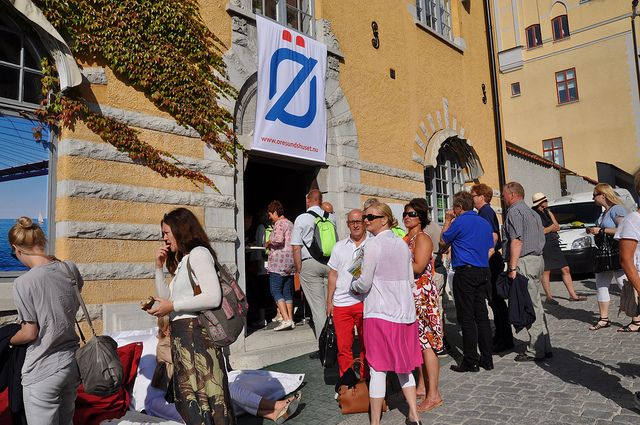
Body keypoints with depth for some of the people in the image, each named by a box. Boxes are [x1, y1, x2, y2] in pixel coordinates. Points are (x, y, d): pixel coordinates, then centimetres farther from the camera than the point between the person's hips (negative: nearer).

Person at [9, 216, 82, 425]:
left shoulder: (23, 283, -19)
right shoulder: (70, 269, -4)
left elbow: (30, 333, -12)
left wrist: (9, 341, 7)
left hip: (42, 373, -5)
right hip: (72, 364, 6)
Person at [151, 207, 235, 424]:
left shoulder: (198, 253, -8)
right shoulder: (183, 261, 19)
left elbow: (213, 297, -19)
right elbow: (167, 298, 21)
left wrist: (173, 306, -14)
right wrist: (159, 267, 13)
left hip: (195, 332, -9)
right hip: (181, 335, 9)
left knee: (204, 395, -4)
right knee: (188, 398, 13)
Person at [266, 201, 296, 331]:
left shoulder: (279, 223, -8)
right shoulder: (290, 224, 19)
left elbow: (278, 240, -23)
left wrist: (268, 243, -4)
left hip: (279, 262, -9)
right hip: (290, 262, 9)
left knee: (275, 291, -6)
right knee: (288, 291, 11)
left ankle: (286, 319, -14)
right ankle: (290, 319, 12)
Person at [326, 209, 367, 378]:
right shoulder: (339, 247, 11)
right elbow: (333, 275, 13)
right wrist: (329, 301, 10)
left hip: (365, 301, -2)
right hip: (341, 303, 2)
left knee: (366, 344, 6)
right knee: (343, 345, 4)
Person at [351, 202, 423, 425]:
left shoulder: (373, 245, -11)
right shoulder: (402, 244, 9)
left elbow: (364, 284, -10)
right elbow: (410, 280, 13)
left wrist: (353, 285, 10)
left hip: (380, 313, -7)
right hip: (404, 312, 7)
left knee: (377, 369, 2)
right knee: (403, 367, 18)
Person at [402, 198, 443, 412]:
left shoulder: (422, 238, -10)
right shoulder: (406, 238, 16)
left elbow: (418, 267, -21)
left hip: (423, 296, -9)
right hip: (410, 297, 9)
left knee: (426, 343, -6)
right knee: (418, 343, 14)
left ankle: (434, 394, 1)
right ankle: (421, 387, 25)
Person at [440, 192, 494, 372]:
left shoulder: (460, 222, -9)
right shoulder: (485, 223, 13)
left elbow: (443, 243, 3)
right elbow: (490, 250, 16)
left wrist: (447, 221, 10)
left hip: (465, 273, -7)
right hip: (483, 273, 7)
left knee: (466, 318, -2)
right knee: (482, 316, 11)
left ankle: (470, 361, 2)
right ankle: (487, 359, 17)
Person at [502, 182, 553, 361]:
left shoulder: (514, 211, -9)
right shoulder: (533, 213, 21)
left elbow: (516, 240, -18)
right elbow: (541, 239, 21)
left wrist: (512, 267, -18)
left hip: (524, 262, -10)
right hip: (537, 259, 10)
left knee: (529, 307, -5)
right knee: (536, 305, 12)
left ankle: (536, 351, 0)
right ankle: (544, 347, 17)